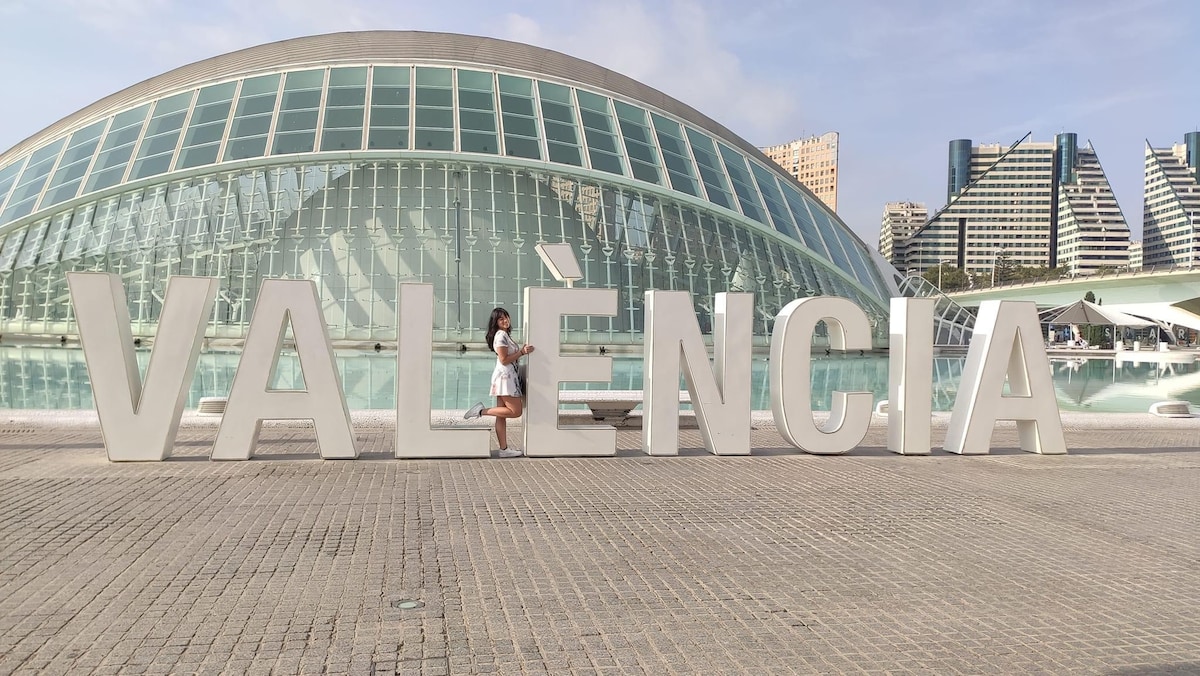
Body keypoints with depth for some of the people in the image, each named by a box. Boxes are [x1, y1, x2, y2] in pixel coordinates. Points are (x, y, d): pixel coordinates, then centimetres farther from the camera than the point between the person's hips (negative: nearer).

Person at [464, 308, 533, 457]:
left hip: (507, 377, 10)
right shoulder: (501, 335, -11)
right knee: (515, 411, -9)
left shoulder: (505, 335, 20)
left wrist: (523, 350, 8)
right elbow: (504, 360, -17)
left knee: (502, 415, 7)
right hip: (505, 376, -10)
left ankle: (504, 449, 8)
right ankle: (482, 411, -8)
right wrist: (522, 352, -14)